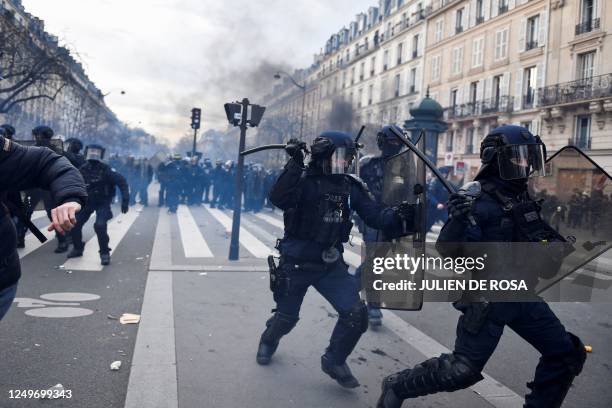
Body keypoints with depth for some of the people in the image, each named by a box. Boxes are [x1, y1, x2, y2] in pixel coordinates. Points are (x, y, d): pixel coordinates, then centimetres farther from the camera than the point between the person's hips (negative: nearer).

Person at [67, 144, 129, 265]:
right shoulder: (83, 169, -4)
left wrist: (125, 199, -30)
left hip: (103, 202, -5)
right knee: (74, 224, 1)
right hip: (87, 201, 5)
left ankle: (105, 253, -7)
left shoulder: (105, 169, -18)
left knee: (100, 225, -24)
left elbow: (122, 182, -22)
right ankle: (78, 248, 26)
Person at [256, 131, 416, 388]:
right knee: (287, 317, 13)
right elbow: (279, 200, -32)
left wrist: (398, 216, -27)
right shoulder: (303, 179, -14)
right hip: (296, 263, -3)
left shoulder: (351, 186, -1)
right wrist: (294, 164, -37)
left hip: (330, 264, 4)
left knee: (356, 314, -10)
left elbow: (374, 215, -7)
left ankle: (334, 361, 16)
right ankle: (268, 341, 50)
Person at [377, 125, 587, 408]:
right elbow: (447, 251, -25)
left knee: (566, 355, 10)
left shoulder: (525, 198, 7)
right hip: (486, 299, -8)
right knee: (462, 371, -4)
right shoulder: (478, 201, -19)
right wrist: (456, 221, -42)